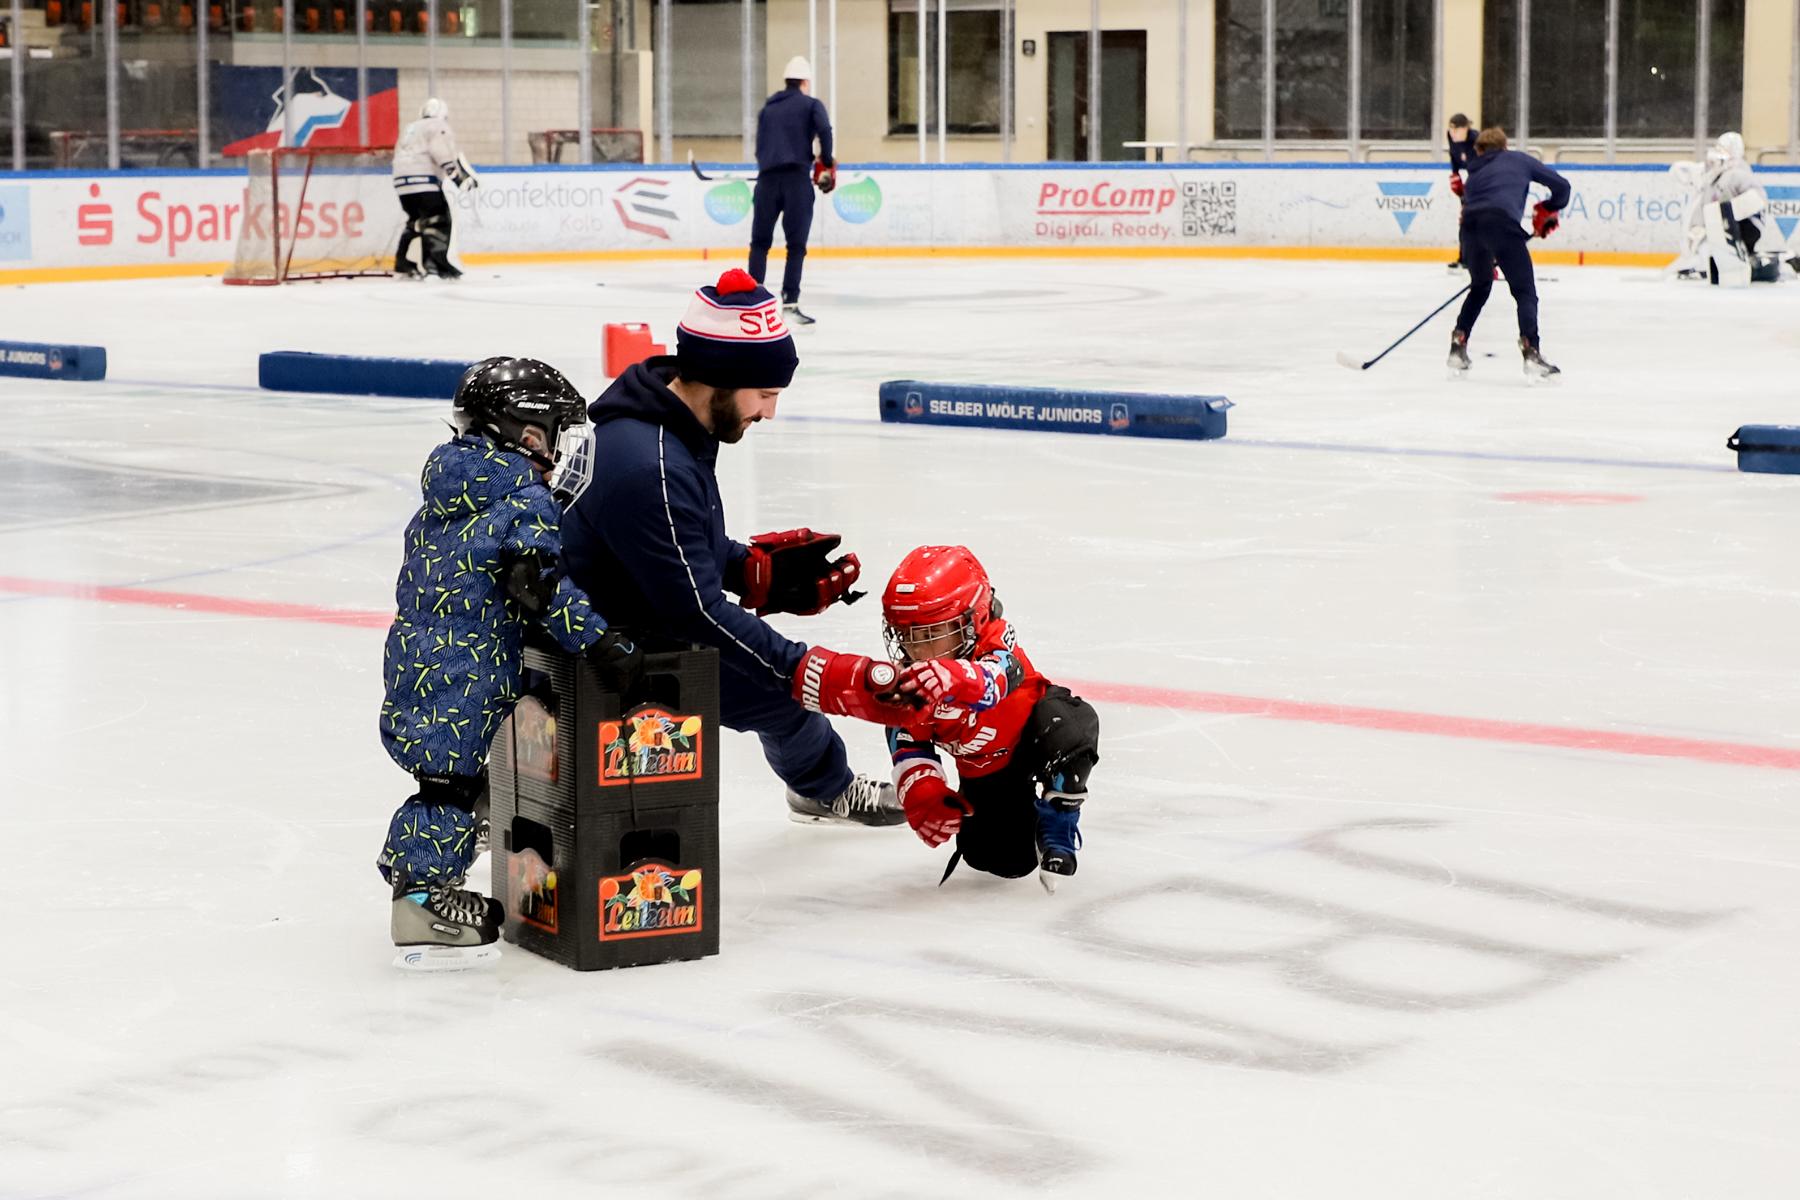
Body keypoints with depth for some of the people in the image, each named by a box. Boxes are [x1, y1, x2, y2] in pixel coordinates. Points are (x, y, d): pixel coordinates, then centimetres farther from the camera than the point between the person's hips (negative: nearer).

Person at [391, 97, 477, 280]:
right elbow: (446, 155, -15)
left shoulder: (411, 129, 28)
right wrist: (462, 177, -19)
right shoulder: (439, 127, 2)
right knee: (438, 219, -9)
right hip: (423, 178, -8)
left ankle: (402, 264, 17)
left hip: (402, 180, 8)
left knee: (416, 220, 20)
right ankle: (436, 262, -21)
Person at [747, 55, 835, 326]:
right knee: (796, 245, -1)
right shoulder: (810, 104, 6)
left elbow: (760, 146, 19)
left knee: (760, 242, 12)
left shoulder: (768, 108, 21)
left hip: (767, 177, 4)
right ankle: (789, 303, -9)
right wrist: (827, 164, -1)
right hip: (797, 178, -4)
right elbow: (824, 130, -11)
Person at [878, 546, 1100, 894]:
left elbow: (998, 677, -56)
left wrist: (951, 678, -77)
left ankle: (1056, 834, -21)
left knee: (1072, 724, -40)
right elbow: (907, 743, -9)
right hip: (983, 770, 4)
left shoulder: (998, 641, -31)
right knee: (1003, 858, -8)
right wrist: (921, 791, -29)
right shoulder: (906, 680, -15)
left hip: (1033, 733, -4)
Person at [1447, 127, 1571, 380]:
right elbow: (1561, 185, 22)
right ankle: (1531, 352, -14)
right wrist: (1548, 211, 41)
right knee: (1525, 292, 2)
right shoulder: (1519, 159, 26)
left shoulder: (1475, 173, 36)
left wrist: (1487, 260, 43)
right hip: (1501, 222, -4)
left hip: (1470, 225, 4)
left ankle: (1458, 347, 26)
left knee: (1480, 286, 29)